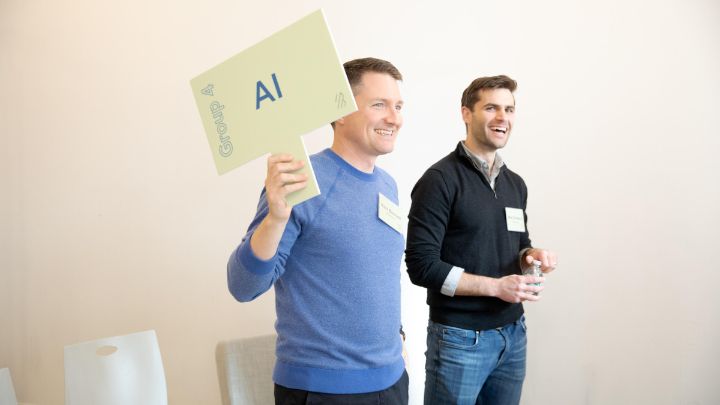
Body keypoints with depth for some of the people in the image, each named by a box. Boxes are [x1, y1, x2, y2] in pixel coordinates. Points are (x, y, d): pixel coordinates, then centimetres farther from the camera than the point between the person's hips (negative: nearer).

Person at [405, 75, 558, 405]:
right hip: (460, 337, -6)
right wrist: (495, 286, -18)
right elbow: (421, 265, -16)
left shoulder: (515, 184, 11)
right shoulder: (440, 179, -12)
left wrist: (531, 255, -2)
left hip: (513, 333, 7)